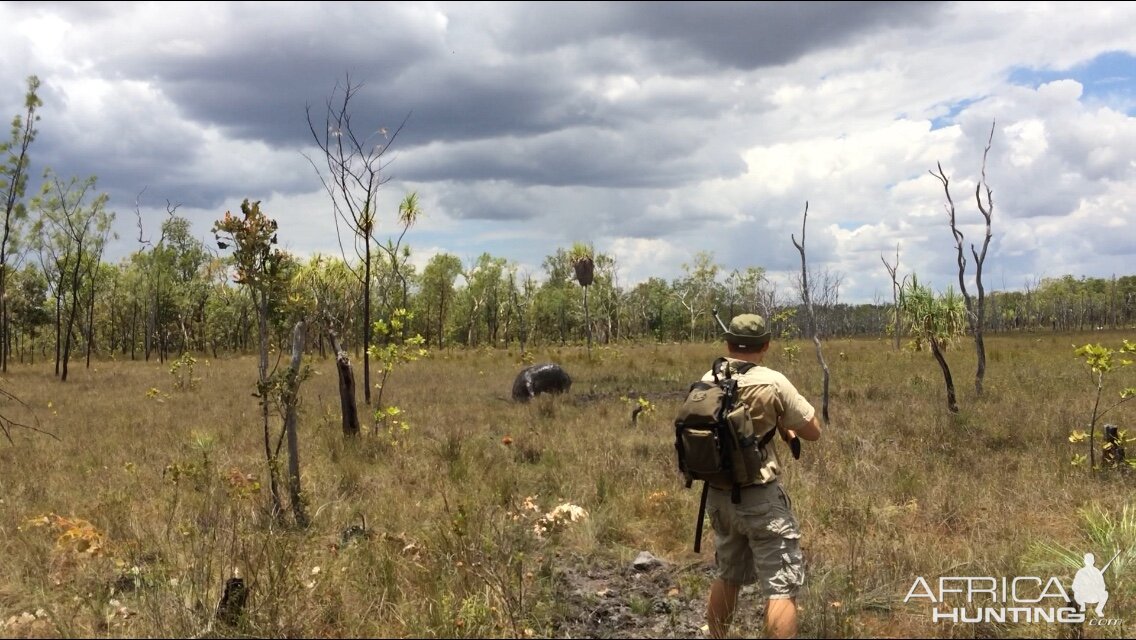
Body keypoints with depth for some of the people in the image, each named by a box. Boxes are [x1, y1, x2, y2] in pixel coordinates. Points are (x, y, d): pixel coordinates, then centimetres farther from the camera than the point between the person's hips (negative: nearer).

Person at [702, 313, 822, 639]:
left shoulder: (707, 382, 1)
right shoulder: (772, 382, -15)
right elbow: (813, 430, -7)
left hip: (718, 495, 6)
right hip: (760, 497, -6)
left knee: (727, 576, 24)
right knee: (781, 587, -1)